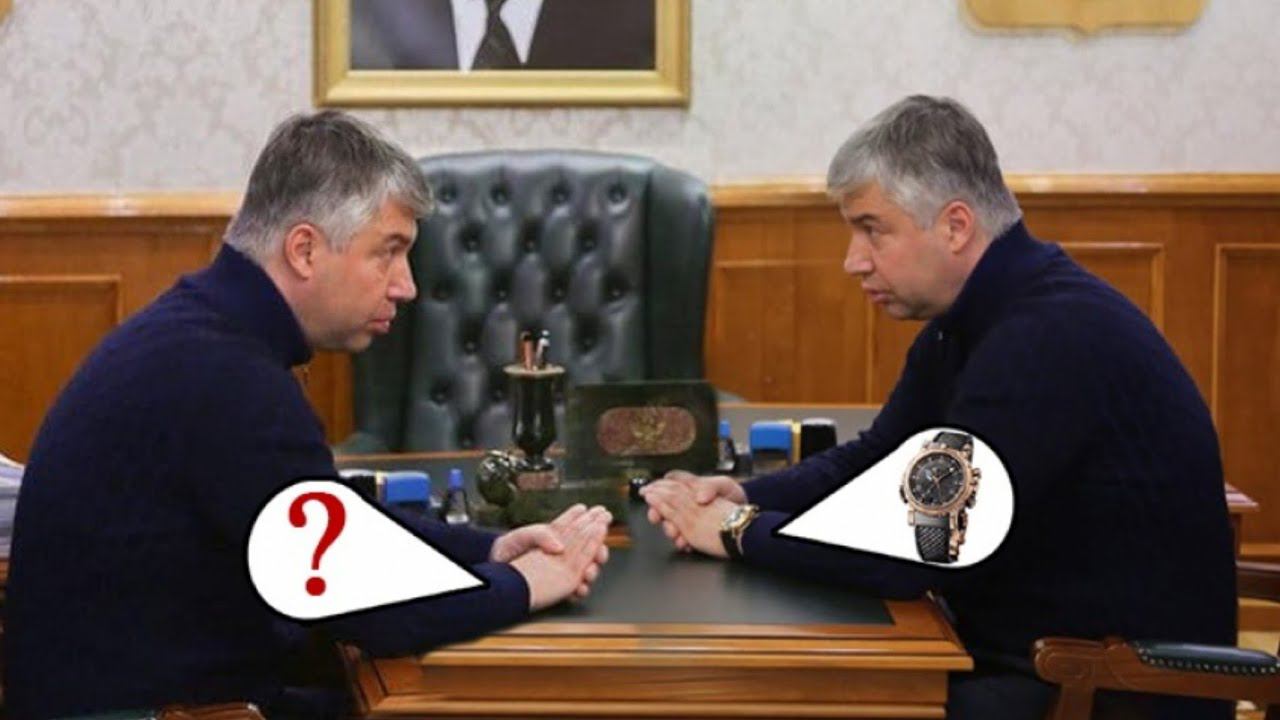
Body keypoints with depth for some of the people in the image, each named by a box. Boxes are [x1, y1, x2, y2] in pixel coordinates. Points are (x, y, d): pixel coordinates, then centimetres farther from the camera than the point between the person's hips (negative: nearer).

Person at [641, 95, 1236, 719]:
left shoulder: (1052, 338, -25)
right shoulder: (962, 325, 7)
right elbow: (873, 460, 18)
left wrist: (742, 532, -13)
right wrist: (744, 497, -1)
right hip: (1018, 658, 9)